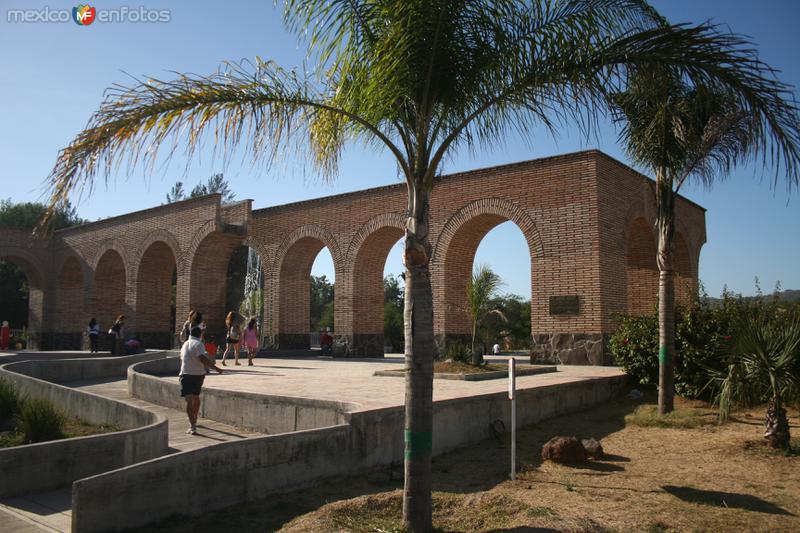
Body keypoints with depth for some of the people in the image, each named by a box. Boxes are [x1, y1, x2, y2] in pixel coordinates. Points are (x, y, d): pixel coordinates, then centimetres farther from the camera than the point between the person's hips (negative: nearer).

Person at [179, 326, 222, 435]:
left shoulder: (185, 344, 13)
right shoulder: (198, 344, -7)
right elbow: (203, 359, -23)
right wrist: (216, 368, -24)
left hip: (186, 374, 2)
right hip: (198, 374, -2)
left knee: (189, 401, -9)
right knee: (196, 397, 21)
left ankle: (192, 427, -23)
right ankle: (194, 421, 39)